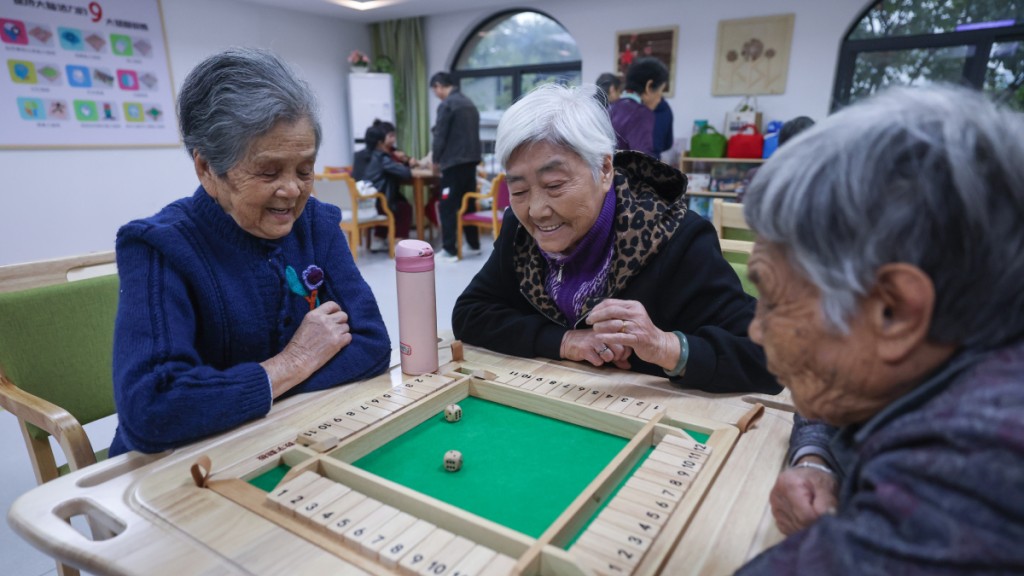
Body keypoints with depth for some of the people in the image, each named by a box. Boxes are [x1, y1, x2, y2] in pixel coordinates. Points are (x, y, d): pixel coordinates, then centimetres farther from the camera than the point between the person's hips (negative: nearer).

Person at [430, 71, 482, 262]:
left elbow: (440, 136, -12)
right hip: (471, 160, 8)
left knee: (448, 207, -2)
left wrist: (436, 159, 4)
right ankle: (474, 245, 23)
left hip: (453, 163, -8)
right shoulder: (469, 103, 14)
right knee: (469, 204, 15)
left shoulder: (446, 105, -11)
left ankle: (450, 251, 0)